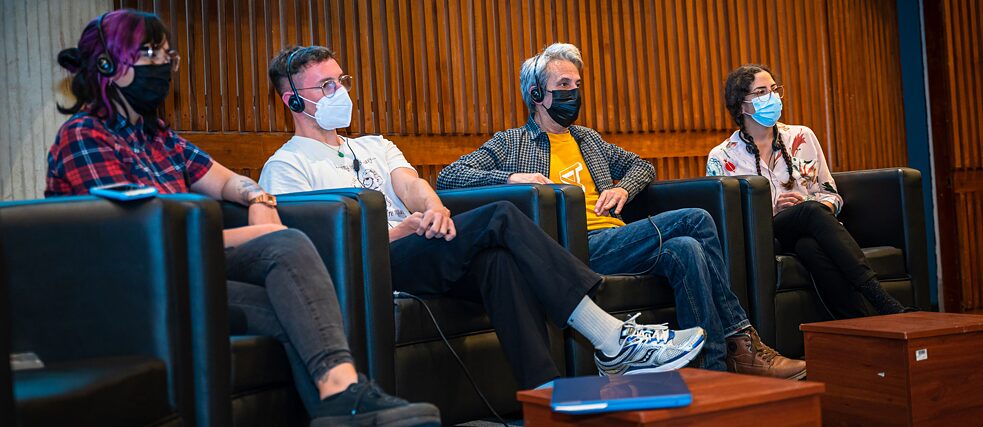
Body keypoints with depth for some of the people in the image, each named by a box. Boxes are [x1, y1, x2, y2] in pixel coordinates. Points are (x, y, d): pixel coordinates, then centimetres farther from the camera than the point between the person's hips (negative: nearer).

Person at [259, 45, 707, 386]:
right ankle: (612, 340, -27)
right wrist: (396, 233, -19)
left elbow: (411, 185, 7)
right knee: (501, 217, -25)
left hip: (421, 252, 6)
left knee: (498, 258, -30)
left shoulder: (375, 146, 28)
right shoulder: (286, 166, 8)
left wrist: (435, 209, -19)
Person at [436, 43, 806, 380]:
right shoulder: (510, 144, 12)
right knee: (695, 220, -23)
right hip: (577, 247, -6)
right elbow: (448, 177, 2)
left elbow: (642, 166, 37)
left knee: (685, 249, -28)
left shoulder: (589, 140, 29)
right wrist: (510, 177, -14)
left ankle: (717, 368, -27)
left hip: (616, 237, 6)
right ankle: (739, 335, -15)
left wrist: (623, 188, 12)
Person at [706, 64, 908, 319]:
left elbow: (831, 194, 17)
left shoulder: (802, 137, 15)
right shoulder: (721, 158, 6)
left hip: (812, 233, 3)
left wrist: (823, 208, -8)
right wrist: (772, 210, -10)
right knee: (811, 210, -36)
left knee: (810, 247, -39)